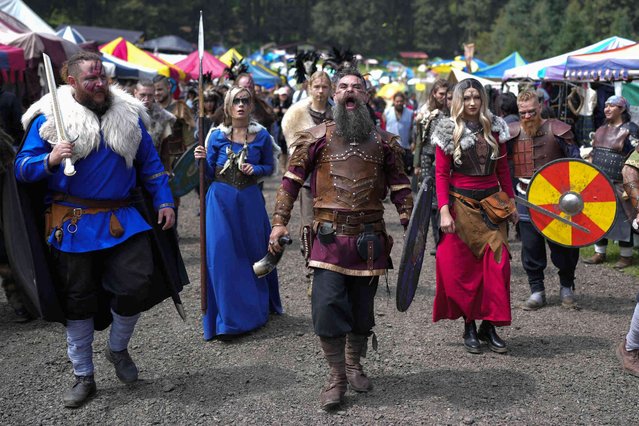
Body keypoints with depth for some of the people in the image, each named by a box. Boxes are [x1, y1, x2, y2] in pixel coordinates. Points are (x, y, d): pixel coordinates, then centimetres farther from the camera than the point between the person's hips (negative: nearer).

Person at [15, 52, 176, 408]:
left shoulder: (129, 115, 6)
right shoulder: (50, 118, -3)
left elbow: (150, 163, 13)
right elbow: (23, 168, -5)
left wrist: (164, 201, 4)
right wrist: (50, 160, -25)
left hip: (123, 220, 2)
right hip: (74, 224, -2)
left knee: (138, 284, -7)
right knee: (79, 299, 7)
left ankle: (118, 348, 24)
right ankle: (84, 376, 24)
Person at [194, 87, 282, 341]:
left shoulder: (262, 136, 1)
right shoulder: (217, 136, -1)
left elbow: (270, 167, 11)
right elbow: (210, 173, 3)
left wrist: (255, 169, -9)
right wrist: (202, 160, -17)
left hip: (249, 201, 1)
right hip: (221, 200, -1)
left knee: (254, 252, 11)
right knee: (222, 255, -5)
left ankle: (259, 307, 31)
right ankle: (228, 320, 3)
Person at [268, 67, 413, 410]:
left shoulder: (382, 141, 8)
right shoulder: (317, 137, 1)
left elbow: (399, 186, 10)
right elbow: (292, 179, 1)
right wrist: (280, 222, -6)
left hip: (369, 237, 2)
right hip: (330, 235, -2)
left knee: (362, 306, 10)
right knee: (327, 304, -9)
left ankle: (354, 365, 33)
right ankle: (337, 377, 8)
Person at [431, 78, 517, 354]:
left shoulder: (494, 128, 7)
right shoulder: (448, 132, -2)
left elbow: (503, 169, 13)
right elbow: (441, 174, -5)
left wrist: (511, 201, 12)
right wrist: (444, 211, -14)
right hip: (462, 204, -3)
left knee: (497, 264, -2)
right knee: (462, 266, 1)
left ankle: (489, 325, 10)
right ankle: (469, 326, 14)